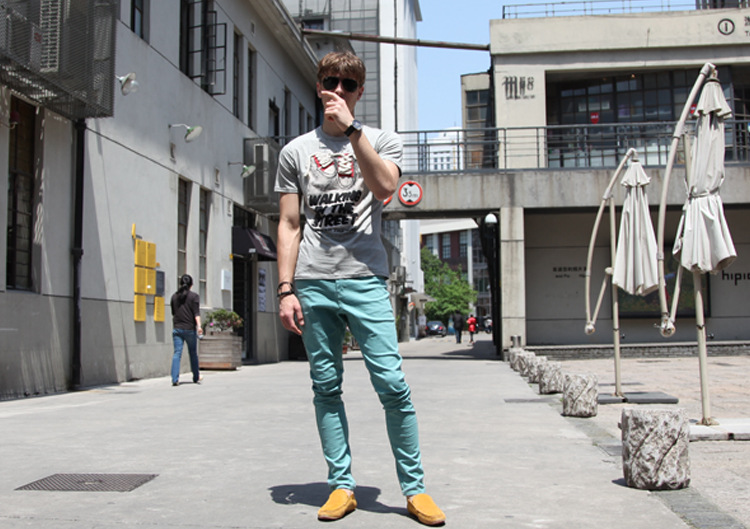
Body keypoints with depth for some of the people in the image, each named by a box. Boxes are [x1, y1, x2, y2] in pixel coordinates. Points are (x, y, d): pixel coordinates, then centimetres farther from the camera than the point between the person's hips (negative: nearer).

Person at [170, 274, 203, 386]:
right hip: (190, 328, -2)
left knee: (177, 353, -2)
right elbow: (196, 313, -12)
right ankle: (196, 378, 23)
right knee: (193, 353, 11)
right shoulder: (194, 296, -2)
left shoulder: (174, 296, 9)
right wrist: (199, 326, -17)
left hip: (177, 328, 2)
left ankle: (175, 379, -14)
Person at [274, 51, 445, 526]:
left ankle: (415, 488, 3)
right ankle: (342, 485, 13)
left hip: (365, 279, -2)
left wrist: (351, 129, -10)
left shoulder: (383, 141, 12)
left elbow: (385, 188, -11)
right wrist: (286, 289, 3)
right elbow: (289, 225, 12)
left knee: (392, 384, -8)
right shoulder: (296, 151, 15)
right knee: (326, 388, 4)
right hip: (313, 283, 2)